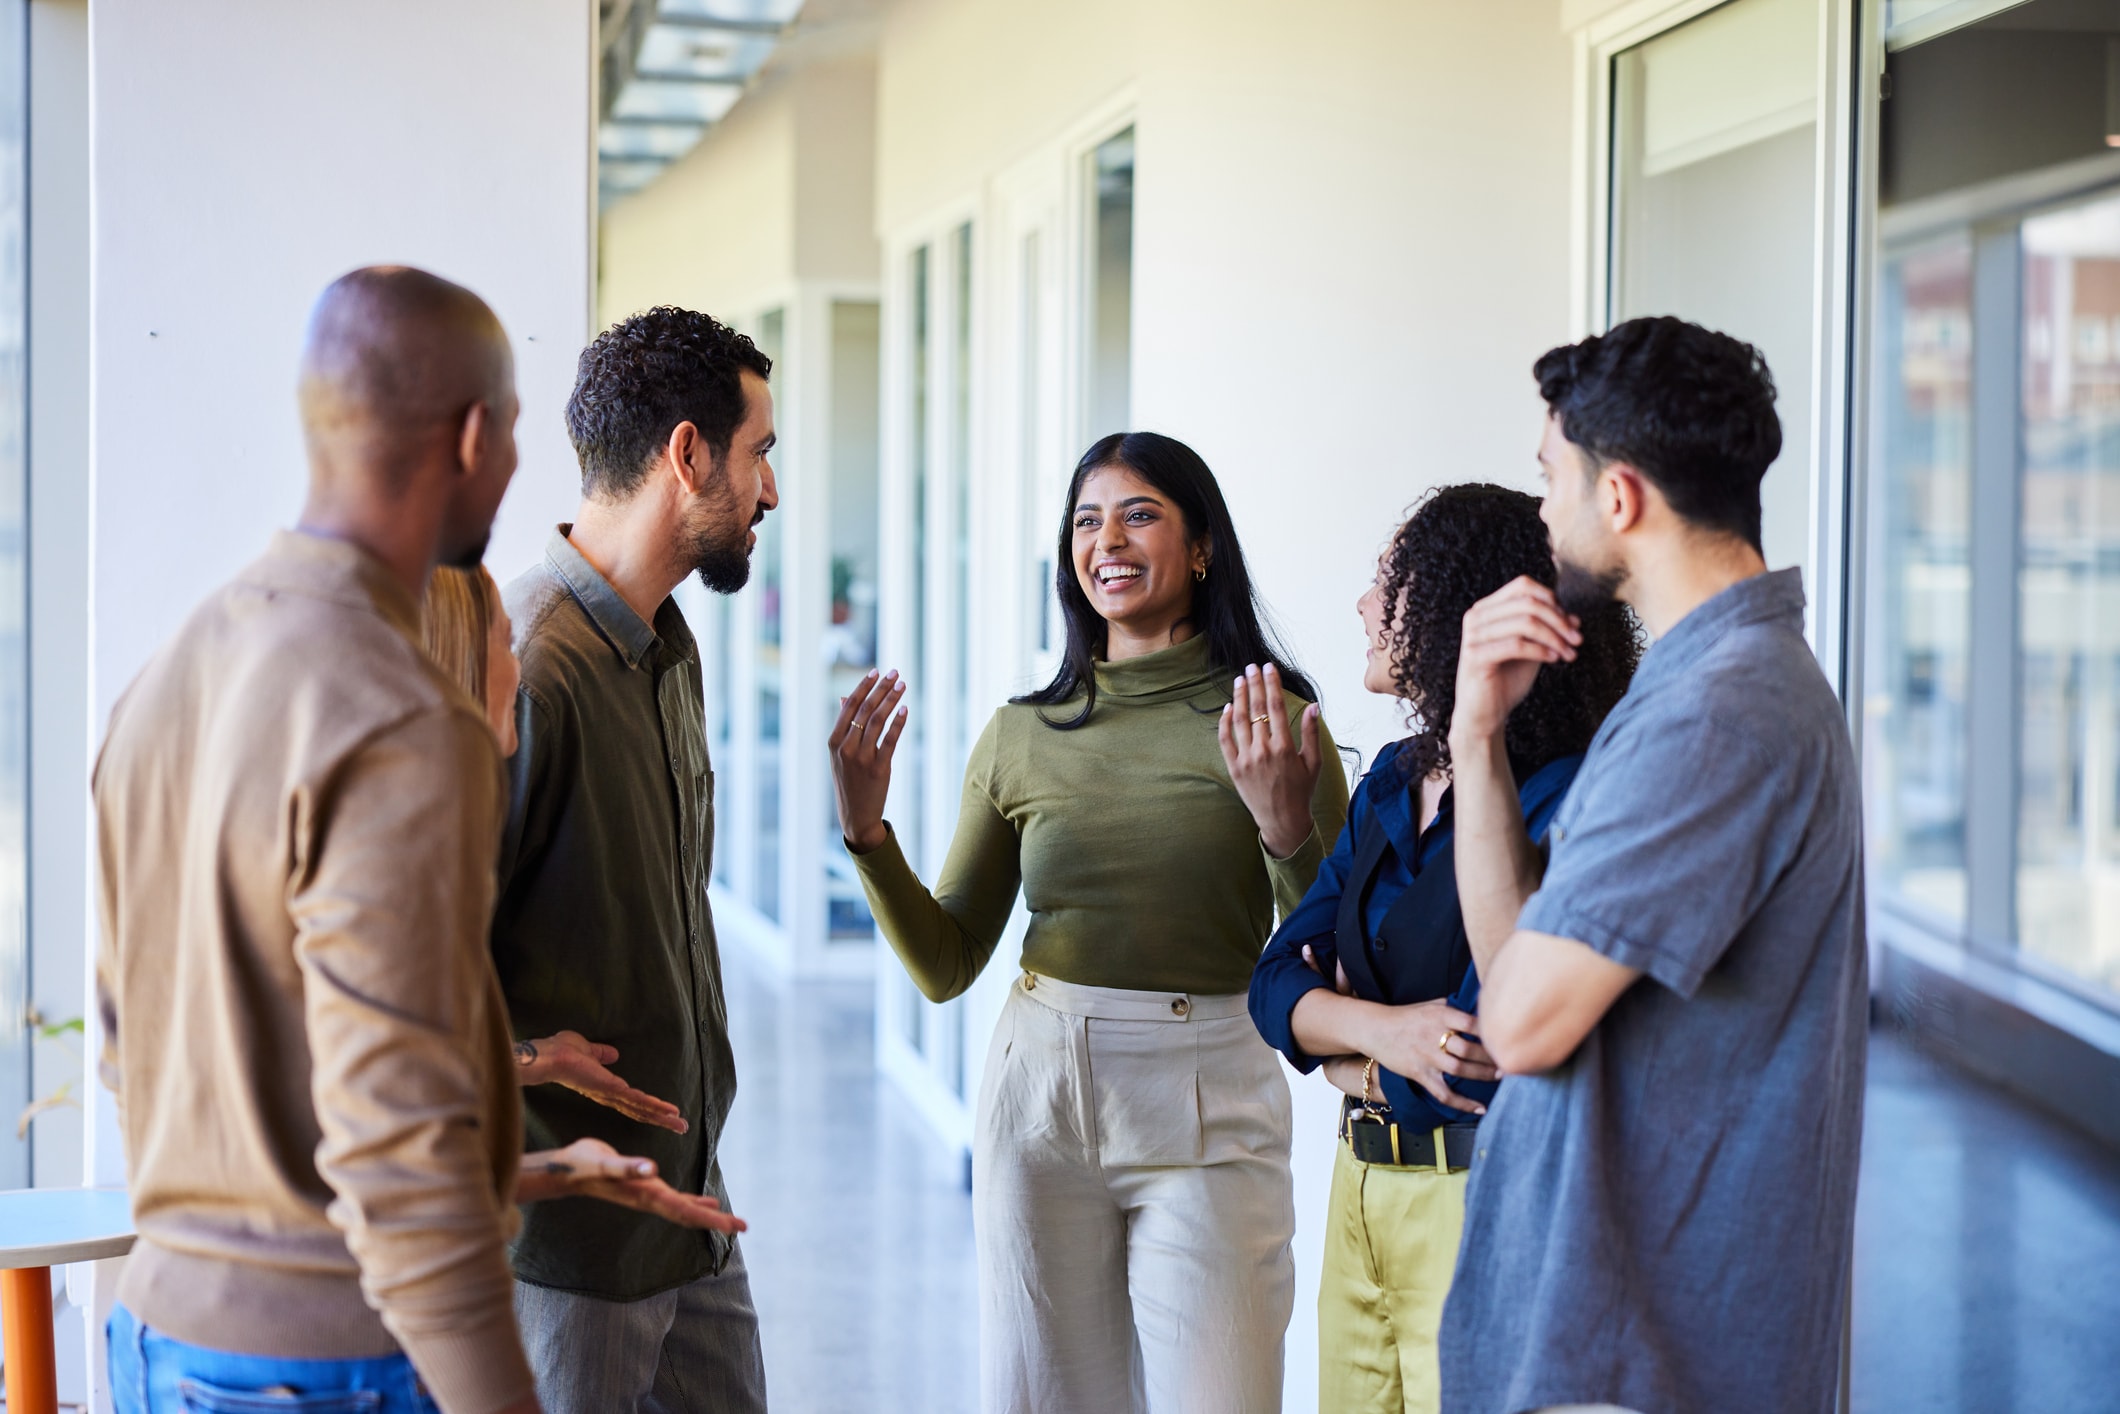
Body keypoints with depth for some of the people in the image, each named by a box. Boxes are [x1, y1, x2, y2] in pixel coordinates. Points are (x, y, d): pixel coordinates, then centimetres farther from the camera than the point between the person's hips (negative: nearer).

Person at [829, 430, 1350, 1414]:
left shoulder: (1273, 723, -3)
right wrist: (866, 831, -6)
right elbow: (944, 964, 8)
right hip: (1041, 1094, 3)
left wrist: (1288, 830, -20)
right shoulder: (1021, 736, 5)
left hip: (1206, 1112, -2)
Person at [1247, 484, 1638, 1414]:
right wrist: (1382, 1029, -18)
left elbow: (1476, 1058, -24)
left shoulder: (1559, 802, -18)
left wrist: (1345, 1050, -6)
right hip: (1362, 1190, 8)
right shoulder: (1395, 781, 8)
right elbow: (1278, 982, 2)